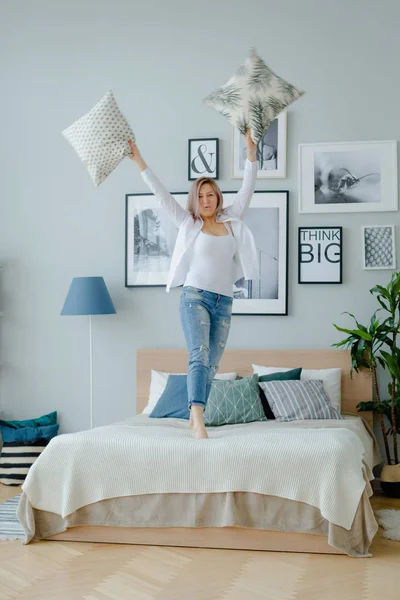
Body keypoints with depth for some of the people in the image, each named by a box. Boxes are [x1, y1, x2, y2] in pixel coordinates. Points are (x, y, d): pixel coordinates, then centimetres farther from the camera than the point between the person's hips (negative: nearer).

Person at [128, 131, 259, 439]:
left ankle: (194, 417, 15)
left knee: (212, 364, 5)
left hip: (224, 301, 4)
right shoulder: (188, 223, 6)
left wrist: (251, 152, 1)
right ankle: (198, 420, -32)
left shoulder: (232, 221, 12)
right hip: (195, 296, -4)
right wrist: (139, 162, -2)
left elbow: (247, 189, 9)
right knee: (199, 354, -21)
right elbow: (161, 193, 2)